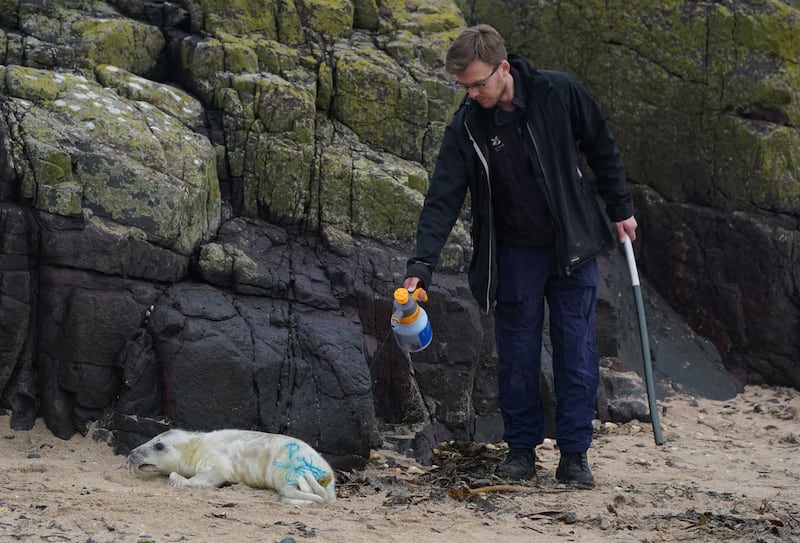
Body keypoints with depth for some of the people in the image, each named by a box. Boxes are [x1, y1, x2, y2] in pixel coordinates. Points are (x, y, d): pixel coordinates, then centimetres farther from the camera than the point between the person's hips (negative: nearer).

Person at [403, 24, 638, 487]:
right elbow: (443, 200, -15)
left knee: (577, 353, 1)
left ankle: (575, 453, 9)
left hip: (574, 247, -1)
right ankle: (522, 448, 18)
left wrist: (621, 209, 5)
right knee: (518, 354, 5)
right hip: (515, 254, 1)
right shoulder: (466, 127, -13)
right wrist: (421, 266, -25)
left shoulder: (560, 94, -14)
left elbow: (602, 150, 1)